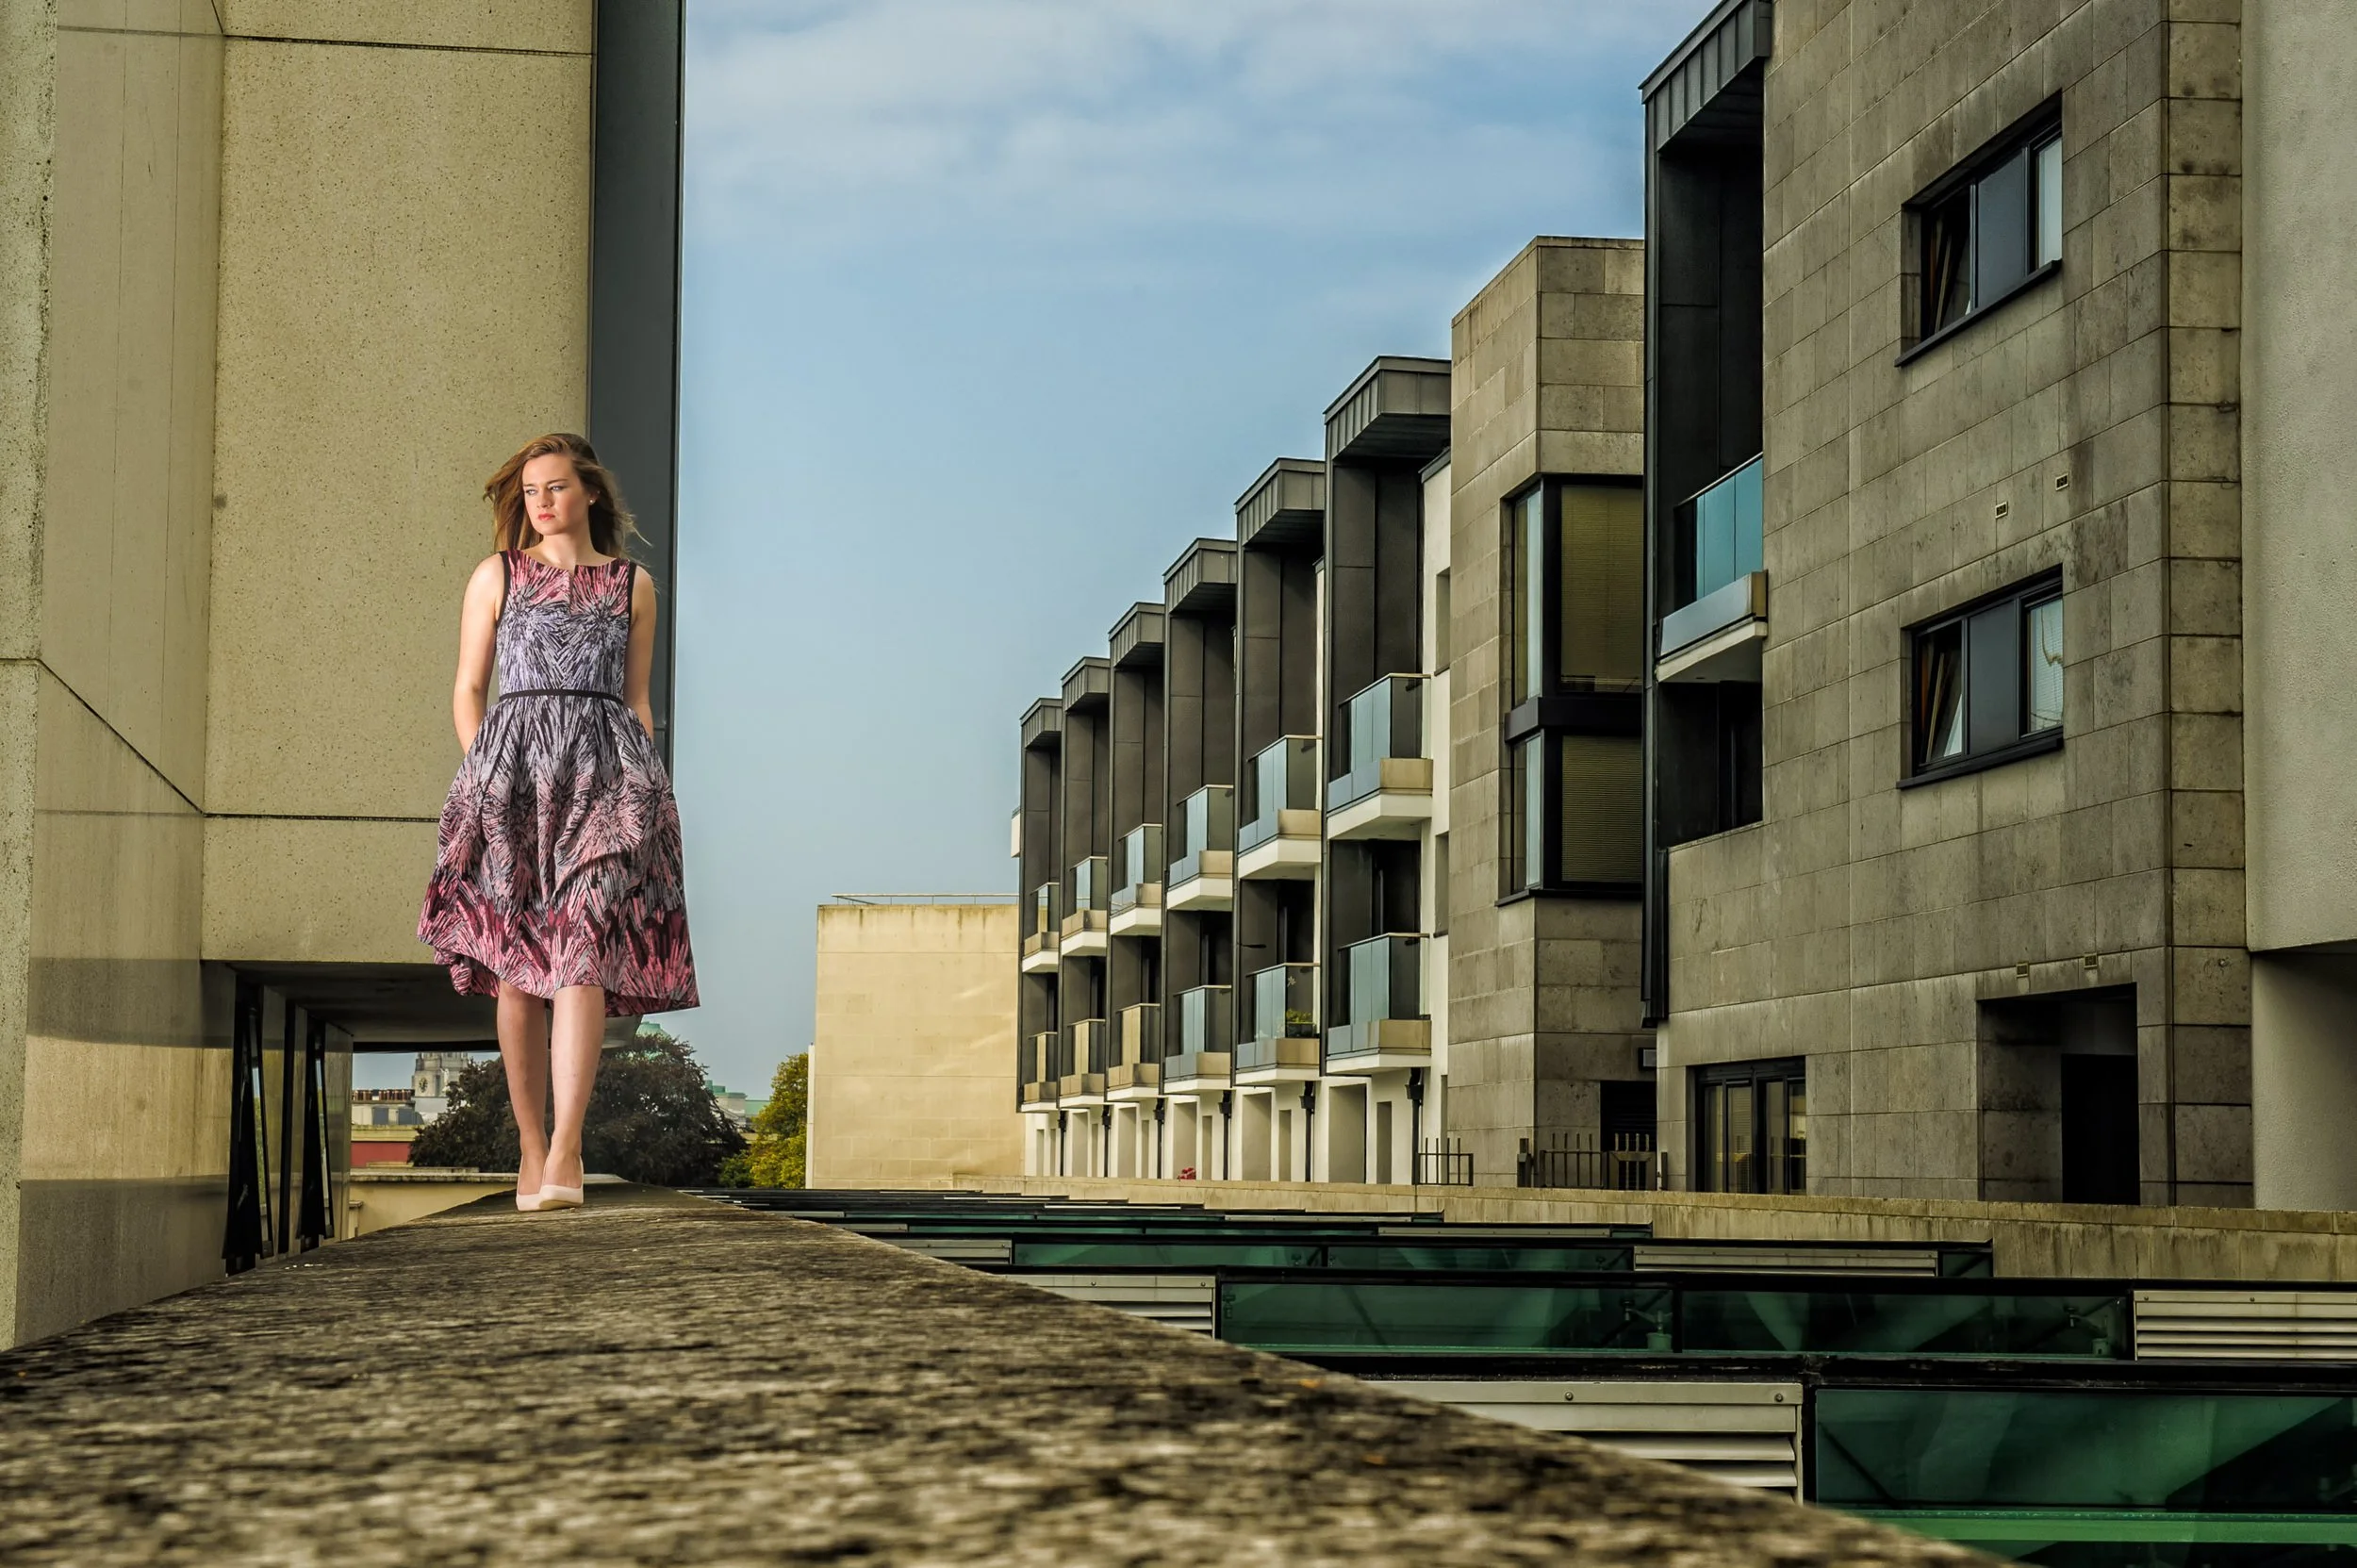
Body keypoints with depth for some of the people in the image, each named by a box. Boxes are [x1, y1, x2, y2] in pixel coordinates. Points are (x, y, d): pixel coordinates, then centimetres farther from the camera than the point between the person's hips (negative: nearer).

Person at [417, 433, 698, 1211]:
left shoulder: (632, 585, 14)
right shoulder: (498, 576, 12)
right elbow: (467, 690, 11)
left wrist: (649, 788, 5)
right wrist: (486, 777, -1)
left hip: (602, 775, -1)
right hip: (511, 771, 1)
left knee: (582, 956, -15)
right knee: (516, 968, -1)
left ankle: (566, 1151, -23)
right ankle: (530, 1146, 8)